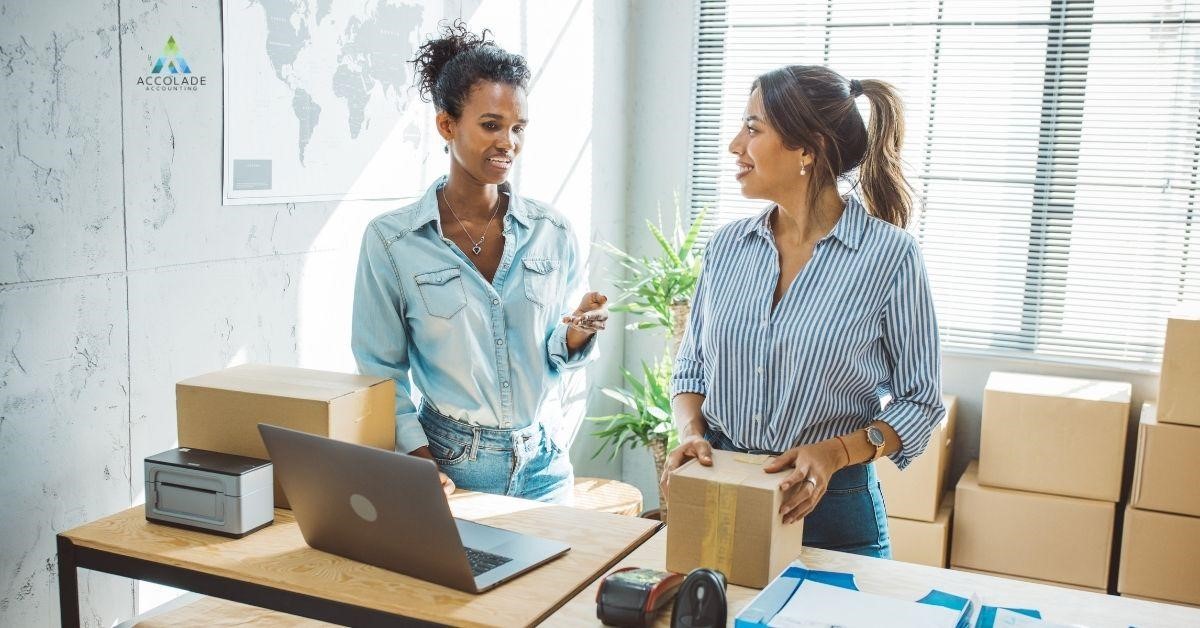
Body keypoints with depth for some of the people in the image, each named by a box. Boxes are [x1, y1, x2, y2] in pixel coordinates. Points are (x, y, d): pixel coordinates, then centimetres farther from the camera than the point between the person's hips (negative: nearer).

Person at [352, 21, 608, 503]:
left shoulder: (552, 233, -1)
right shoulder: (391, 241, -9)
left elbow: (556, 354, 7)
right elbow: (381, 368, -4)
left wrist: (576, 336, -14)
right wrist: (418, 459, -14)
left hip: (540, 464, 3)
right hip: (448, 464, -2)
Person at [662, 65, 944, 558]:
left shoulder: (889, 254, -11)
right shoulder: (728, 245, 3)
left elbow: (920, 401, -7)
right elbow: (691, 368, 9)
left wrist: (835, 452, -21)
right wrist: (691, 433, -10)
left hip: (831, 505, -4)